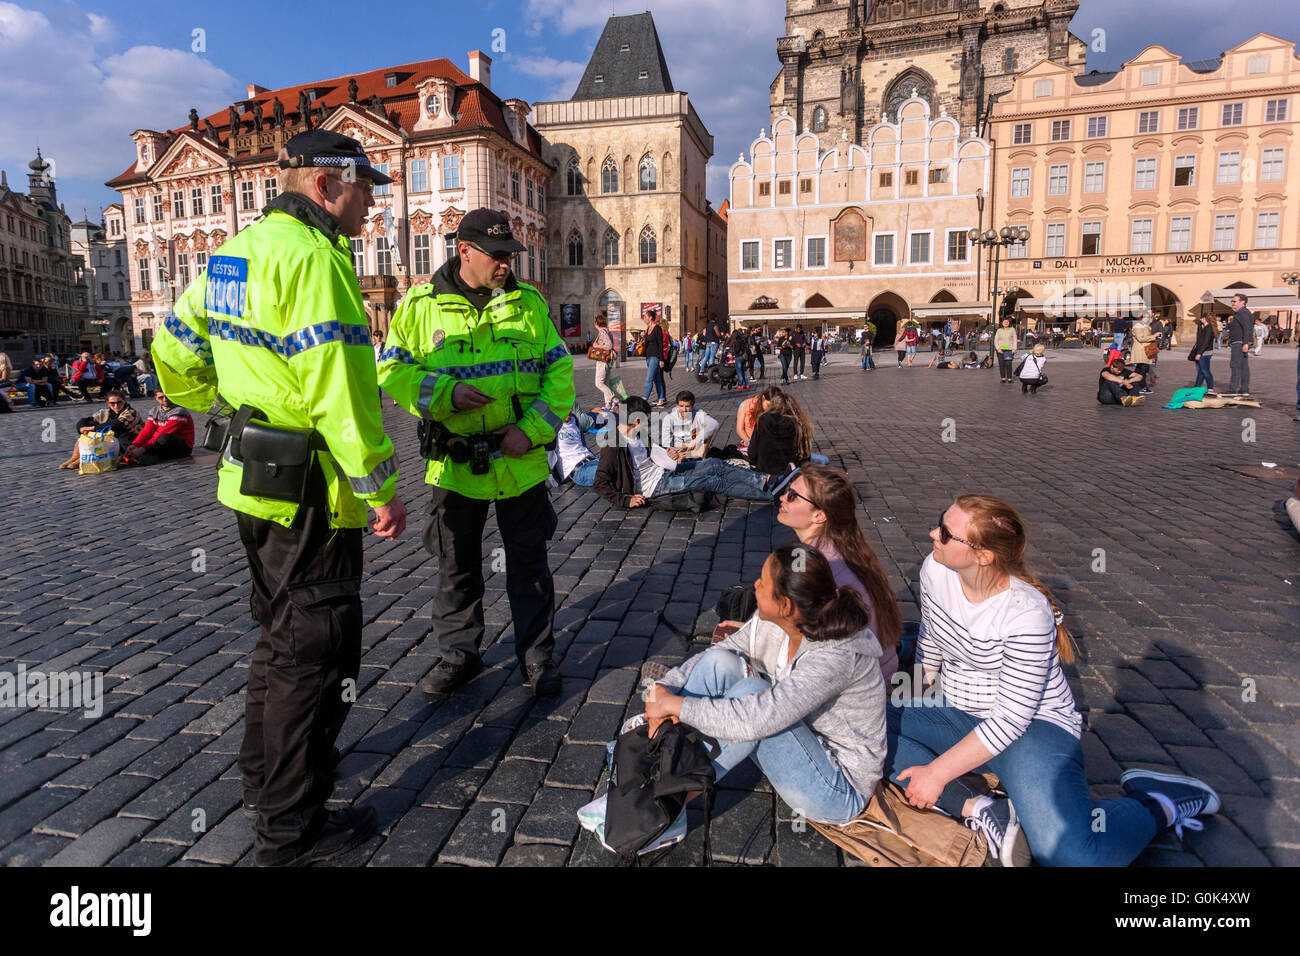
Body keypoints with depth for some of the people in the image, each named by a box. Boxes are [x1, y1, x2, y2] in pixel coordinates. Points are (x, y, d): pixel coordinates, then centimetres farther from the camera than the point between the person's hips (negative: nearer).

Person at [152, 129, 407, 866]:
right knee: (317, 649, 2)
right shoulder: (314, 258, -18)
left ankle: (266, 773, 41)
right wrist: (382, 488, -20)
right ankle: (292, 826, 15)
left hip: (252, 480, 10)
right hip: (312, 493, -10)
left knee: (283, 631, 24)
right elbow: (341, 389, -25)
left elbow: (176, 353, 18)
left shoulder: (237, 251, 12)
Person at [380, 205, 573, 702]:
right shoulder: (420, 306, -1)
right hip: (454, 463, 0)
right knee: (457, 566, 13)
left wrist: (534, 429, -9)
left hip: (521, 460, 1)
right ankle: (458, 654, 32)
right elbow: (394, 373, 0)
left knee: (528, 565, 9)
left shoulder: (529, 303, 4)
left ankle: (537, 657, 25)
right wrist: (444, 395, -17)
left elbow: (559, 371, 3)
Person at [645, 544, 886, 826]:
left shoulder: (837, 656, -33)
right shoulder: (770, 623, -10)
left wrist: (674, 704, -29)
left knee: (751, 689, -31)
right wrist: (664, 689, -16)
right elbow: (712, 654, 1)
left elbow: (754, 720, -39)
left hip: (839, 792, -7)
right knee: (720, 662, -13)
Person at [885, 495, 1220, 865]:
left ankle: (1158, 804, 3)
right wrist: (913, 706, 13)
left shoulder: (1026, 613, -26)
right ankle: (981, 810, -20)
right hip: (956, 714, 6)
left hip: (1033, 726, -6)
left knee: (1075, 856, -28)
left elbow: (1011, 720, -23)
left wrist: (937, 773, -20)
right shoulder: (935, 569, -9)